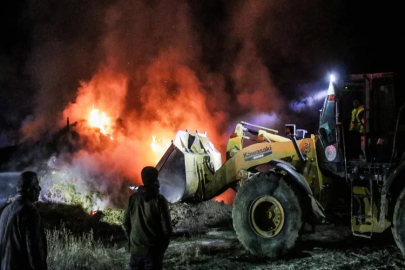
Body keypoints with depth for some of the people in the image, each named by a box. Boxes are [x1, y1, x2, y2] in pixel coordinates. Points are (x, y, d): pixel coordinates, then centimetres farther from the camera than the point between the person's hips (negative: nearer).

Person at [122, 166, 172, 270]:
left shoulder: (133, 198, 1)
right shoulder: (159, 200, -11)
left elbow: (126, 224, 6)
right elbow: (166, 228, -10)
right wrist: (162, 248, 4)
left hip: (135, 249, 4)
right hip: (153, 250, -4)